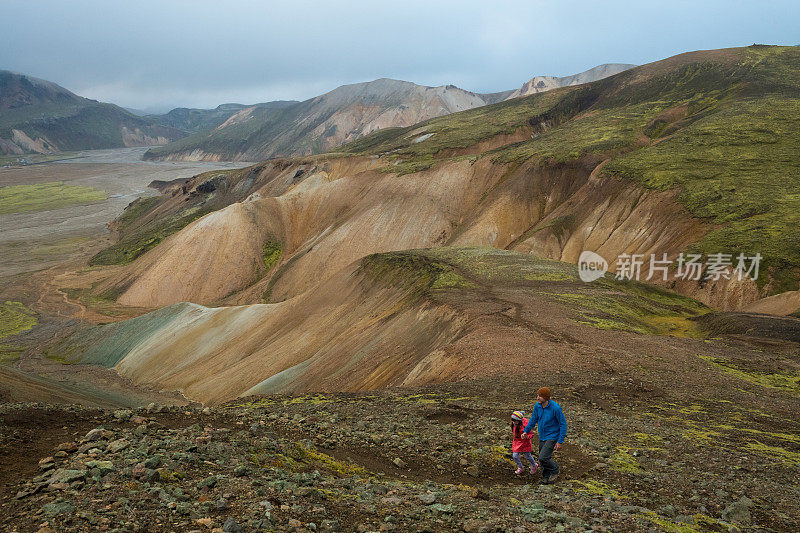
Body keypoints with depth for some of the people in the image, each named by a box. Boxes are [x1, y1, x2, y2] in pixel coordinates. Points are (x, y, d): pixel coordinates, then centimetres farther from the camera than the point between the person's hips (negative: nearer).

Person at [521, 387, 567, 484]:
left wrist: (560, 441, -16)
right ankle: (546, 477, 33)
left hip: (552, 437, -6)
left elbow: (563, 424, -16)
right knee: (542, 459, 12)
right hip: (542, 437, 6)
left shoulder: (556, 408, -24)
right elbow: (533, 419, 12)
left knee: (543, 458, -15)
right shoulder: (537, 406, -6)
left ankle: (555, 470, 12)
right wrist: (526, 431, 4)